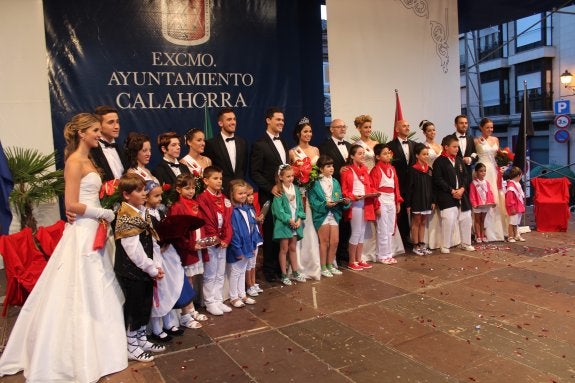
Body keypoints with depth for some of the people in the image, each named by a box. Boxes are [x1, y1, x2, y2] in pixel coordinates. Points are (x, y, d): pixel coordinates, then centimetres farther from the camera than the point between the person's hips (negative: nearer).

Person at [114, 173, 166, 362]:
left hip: (147, 270, 8)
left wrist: (157, 265, 0)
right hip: (131, 272, -8)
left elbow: (153, 241, 8)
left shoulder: (144, 212, 7)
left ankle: (141, 339, 35)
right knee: (133, 308, 5)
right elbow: (134, 250, -21)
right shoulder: (125, 217, -18)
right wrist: (152, 270, -14)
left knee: (146, 305, 18)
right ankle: (131, 347, 21)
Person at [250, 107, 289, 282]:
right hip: (269, 195, -6)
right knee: (270, 232, 4)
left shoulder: (283, 143, 15)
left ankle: (280, 266, 21)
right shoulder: (259, 145, -8)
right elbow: (254, 173, -11)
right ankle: (269, 269, 17)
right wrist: (271, 188, -18)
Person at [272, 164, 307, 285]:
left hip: (296, 223, 5)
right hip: (284, 224, -5)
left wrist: (299, 219, -6)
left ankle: (295, 272, 25)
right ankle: (284, 275, 12)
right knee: (284, 249, 3)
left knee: (293, 248, 15)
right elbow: (278, 209, -15)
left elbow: (300, 206, 8)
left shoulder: (295, 189, 7)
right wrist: (289, 220, -16)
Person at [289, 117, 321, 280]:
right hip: (300, 193, -4)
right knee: (302, 228, -4)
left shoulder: (316, 150, 13)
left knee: (314, 228, 4)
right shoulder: (292, 152, 0)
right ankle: (301, 266, 6)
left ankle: (314, 265, 14)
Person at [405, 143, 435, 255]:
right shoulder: (413, 169, -9)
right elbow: (410, 187, -10)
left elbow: (431, 186, 12)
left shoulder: (429, 169, 8)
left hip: (426, 200, 6)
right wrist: (408, 204, -12)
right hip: (416, 200, -6)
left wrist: (433, 201, 8)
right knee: (416, 223, 4)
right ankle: (416, 246, 12)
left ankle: (422, 245, 20)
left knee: (423, 222, 12)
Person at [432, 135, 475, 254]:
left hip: (461, 194, 7)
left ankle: (466, 243, 25)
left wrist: (462, 189, -7)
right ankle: (445, 246, -1)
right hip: (446, 196, -6)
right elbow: (438, 180, -12)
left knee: (466, 218, 9)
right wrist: (452, 191, -15)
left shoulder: (459, 160, 13)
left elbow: (465, 176, 11)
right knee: (449, 219, -15)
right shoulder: (439, 161, -6)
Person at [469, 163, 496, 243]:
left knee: (483, 220, 13)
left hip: (485, 204, 5)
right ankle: (478, 236, 8)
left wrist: (492, 202, -3)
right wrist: (474, 204, -17)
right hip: (477, 205, -5)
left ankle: (483, 235, 19)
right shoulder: (473, 183, -9)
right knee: (477, 220, 5)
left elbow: (490, 193, 5)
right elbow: (472, 195, -12)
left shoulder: (486, 182, 5)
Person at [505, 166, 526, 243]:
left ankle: (516, 235, 26)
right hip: (514, 208, -10)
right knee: (512, 222, -2)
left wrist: (522, 206, 22)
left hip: (518, 207, 10)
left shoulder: (517, 184, 12)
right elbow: (510, 197, -23)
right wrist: (512, 208, -23)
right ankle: (510, 237, 6)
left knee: (516, 222, 17)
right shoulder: (511, 185, -20)